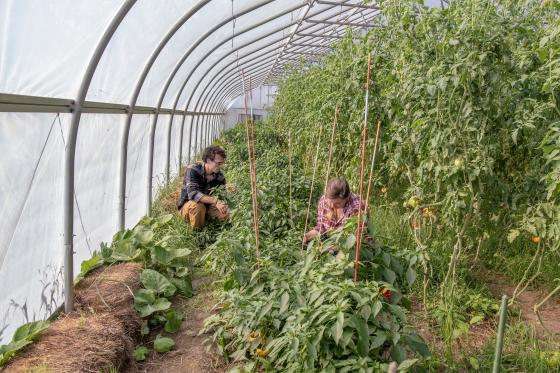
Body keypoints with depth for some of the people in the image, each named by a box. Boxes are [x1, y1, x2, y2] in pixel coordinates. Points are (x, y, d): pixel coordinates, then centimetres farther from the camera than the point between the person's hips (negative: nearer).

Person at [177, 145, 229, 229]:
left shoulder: (220, 176, -6)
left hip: (207, 207, 5)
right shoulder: (193, 170, -23)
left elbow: (222, 197, -3)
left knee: (226, 213, -19)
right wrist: (215, 201, -46)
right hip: (187, 207, -5)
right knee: (197, 206, -37)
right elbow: (192, 194, -36)